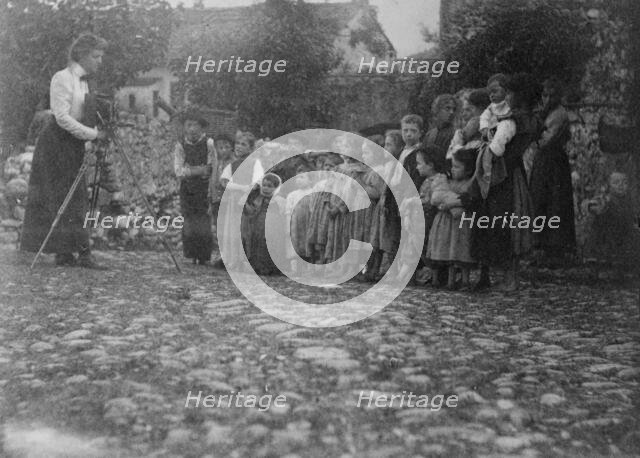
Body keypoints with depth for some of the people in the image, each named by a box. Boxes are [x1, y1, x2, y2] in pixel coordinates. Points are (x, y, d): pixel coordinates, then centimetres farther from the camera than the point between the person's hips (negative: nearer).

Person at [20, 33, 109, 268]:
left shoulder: (83, 82, 15)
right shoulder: (62, 78, -11)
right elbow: (62, 117, -18)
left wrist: (100, 130, 0)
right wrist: (93, 134, -18)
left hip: (73, 143, 9)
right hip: (57, 142, -9)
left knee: (73, 198, 6)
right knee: (68, 197, -9)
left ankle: (64, 253, 9)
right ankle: (82, 253, -10)